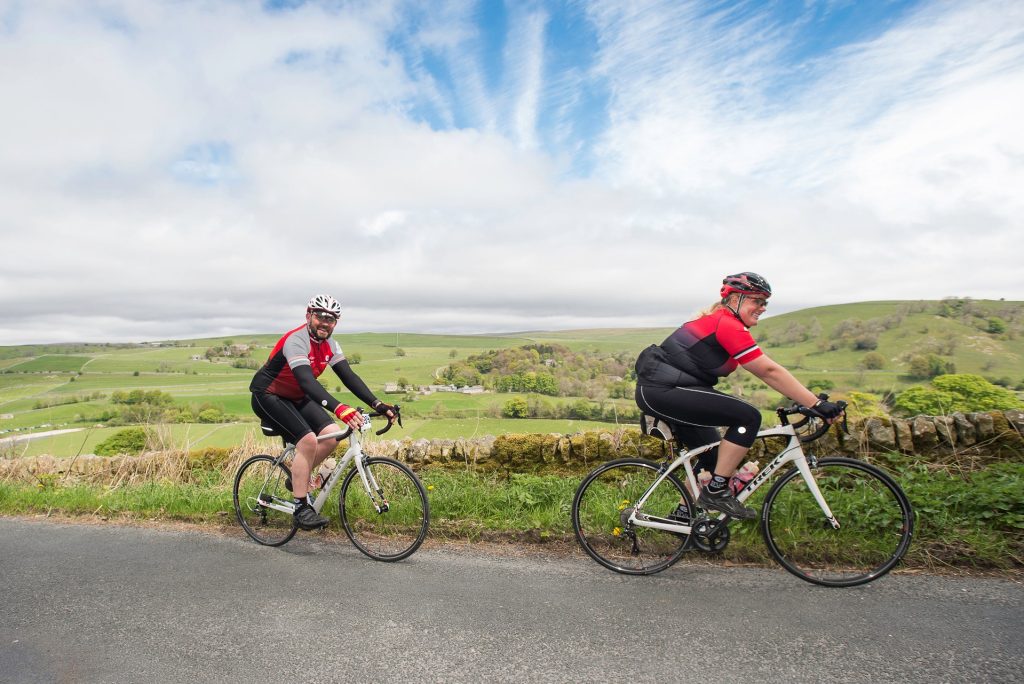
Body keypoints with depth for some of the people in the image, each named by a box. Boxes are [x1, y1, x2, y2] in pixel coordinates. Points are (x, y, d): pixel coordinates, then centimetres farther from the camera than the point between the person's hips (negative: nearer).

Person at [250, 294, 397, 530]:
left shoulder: (329, 345, -4)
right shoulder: (296, 341, -28)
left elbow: (349, 376, -11)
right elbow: (307, 381, -43)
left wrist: (376, 404, -24)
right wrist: (338, 408, -56)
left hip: (296, 397, 8)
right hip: (267, 396, -7)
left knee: (332, 435, -11)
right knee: (308, 440, -24)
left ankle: (299, 478, 12)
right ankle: (301, 508, -13)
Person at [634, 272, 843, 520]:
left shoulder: (717, 321, 19)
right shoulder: (728, 325, -13)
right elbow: (770, 372, -16)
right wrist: (817, 404, -13)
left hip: (655, 392, 11)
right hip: (662, 390, -11)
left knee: (714, 454, 18)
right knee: (748, 417, -15)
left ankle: (682, 515, 27)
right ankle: (716, 491, -6)